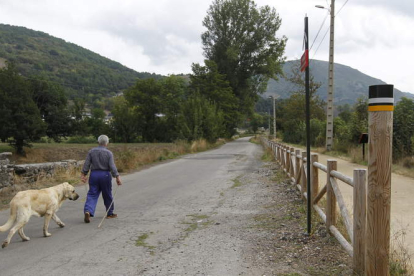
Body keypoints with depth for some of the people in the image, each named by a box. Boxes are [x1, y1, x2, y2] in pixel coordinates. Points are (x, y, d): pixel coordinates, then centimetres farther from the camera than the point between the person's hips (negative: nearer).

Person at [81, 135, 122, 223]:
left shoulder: (91, 151, 1)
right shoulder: (108, 153, -7)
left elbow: (86, 164, -1)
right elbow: (112, 167, -12)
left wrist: (83, 174, 5)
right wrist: (117, 177, -10)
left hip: (94, 175, 2)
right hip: (105, 175, -2)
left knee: (92, 195, 1)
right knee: (107, 195, 12)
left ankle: (88, 211, -21)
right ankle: (110, 213, 25)